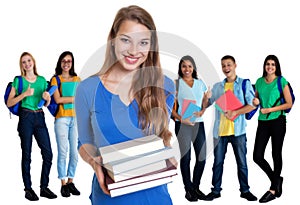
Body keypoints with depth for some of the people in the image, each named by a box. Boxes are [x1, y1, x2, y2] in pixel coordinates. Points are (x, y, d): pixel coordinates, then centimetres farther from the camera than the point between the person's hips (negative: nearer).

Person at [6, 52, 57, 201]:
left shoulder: (42, 80, 13)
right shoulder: (18, 81, 3)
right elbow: (9, 103, -3)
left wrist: (47, 98, -4)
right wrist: (25, 94, -14)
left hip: (40, 117, 4)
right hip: (26, 117, -3)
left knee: (48, 153, -2)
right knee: (27, 154, 1)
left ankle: (44, 187, 10)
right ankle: (28, 189, 8)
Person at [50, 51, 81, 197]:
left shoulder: (77, 79, 16)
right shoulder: (55, 79, 5)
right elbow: (58, 99, -8)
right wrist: (75, 98, -3)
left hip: (76, 119, 3)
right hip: (62, 119, -3)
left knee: (75, 152, 3)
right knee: (63, 152, -3)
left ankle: (70, 181, 14)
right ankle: (63, 184, 5)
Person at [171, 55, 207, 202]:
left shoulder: (200, 83, 11)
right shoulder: (175, 84, 0)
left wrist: (202, 111, -5)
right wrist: (181, 118, -15)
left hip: (198, 123, 4)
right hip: (182, 124, -3)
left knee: (202, 158, 2)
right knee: (185, 158, 1)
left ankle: (196, 187, 20)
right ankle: (188, 189, 14)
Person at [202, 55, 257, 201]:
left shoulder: (245, 84, 3)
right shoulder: (217, 86, 14)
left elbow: (252, 105, -8)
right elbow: (205, 105, 16)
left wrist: (235, 112, -21)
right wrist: (206, 98, -8)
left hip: (238, 130, -3)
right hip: (220, 130, 3)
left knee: (242, 162, 4)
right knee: (218, 162, 7)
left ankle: (245, 190, 15)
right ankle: (216, 190, 15)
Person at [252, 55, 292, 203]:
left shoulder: (282, 81, -4)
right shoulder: (259, 82, 9)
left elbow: (289, 103, -6)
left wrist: (270, 109, -14)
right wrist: (256, 102, -3)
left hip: (277, 121, -4)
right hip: (263, 122, 5)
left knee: (276, 155, 4)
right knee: (257, 156, -1)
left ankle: (273, 190, 16)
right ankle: (276, 179, 22)